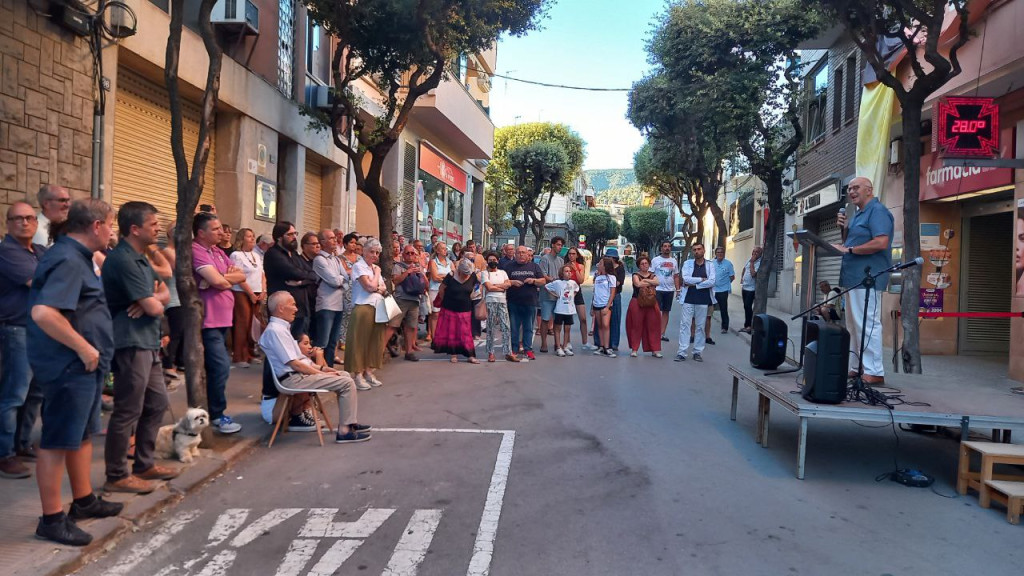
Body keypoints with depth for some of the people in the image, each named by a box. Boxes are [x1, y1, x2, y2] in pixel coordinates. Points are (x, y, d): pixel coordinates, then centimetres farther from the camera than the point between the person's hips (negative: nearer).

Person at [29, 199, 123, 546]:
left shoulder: (76, 256, 12)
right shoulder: (68, 260, -20)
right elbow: (42, 312, -32)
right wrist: (83, 347, -24)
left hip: (83, 366, 10)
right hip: (69, 367, -10)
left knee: (83, 435, 20)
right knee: (58, 441, 0)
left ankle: (84, 501, 33)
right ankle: (51, 519, 11)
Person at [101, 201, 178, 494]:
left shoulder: (140, 258, 15)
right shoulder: (123, 260, -18)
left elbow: (164, 293, 13)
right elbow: (154, 308, -21)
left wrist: (151, 300, -10)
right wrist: (155, 301, 3)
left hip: (148, 343, 10)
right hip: (131, 344, -10)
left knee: (157, 404, 16)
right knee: (128, 412, -2)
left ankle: (144, 464, 27)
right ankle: (117, 476, 10)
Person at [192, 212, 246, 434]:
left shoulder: (218, 251, 15)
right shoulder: (196, 252, -14)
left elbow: (241, 276, 9)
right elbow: (218, 282, -24)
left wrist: (222, 278, -10)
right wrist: (228, 278, 0)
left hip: (222, 318, 10)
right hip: (209, 320, -10)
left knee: (216, 367, 15)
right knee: (221, 367, -10)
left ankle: (210, 410, 26)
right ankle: (216, 415, 3)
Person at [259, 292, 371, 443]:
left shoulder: (281, 327, 15)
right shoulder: (275, 330, -17)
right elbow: (294, 364, -21)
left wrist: (321, 368, 7)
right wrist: (320, 373, -12)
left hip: (299, 373, 10)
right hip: (293, 379, -10)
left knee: (344, 375, 14)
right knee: (346, 383, -14)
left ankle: (349, 423, 17)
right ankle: (344, 431, -11)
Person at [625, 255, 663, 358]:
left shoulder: (652, 275, 14)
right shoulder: (636, 275, 4)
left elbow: (657, 282, -7)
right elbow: (638, 284, -16)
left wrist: (645, 280, -11)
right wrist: (651, 282, -5)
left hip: (651, 304, 3)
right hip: (637, 303, -3)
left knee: (652, 326, 2)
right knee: (636, 326, -1)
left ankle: (655, 349, 8)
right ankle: (634, 349, 6)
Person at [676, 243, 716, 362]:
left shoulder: (710, 265, 5)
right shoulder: (687, 263, 6)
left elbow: (712, 282, -9)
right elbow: (686, 279, -9)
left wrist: (694, 284, -10)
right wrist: (702, 279, -8)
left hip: (703, 300, 0)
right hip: (688, 299, 0)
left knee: (700, 326, 6)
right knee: (685, 324, -3)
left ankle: (698, 352, 13)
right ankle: (682, 352, -1)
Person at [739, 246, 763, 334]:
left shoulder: (759, 263, -17)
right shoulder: (749, 260, 8)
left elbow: (753, 274, -27)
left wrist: (752, 263, -22)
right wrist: (741, 278, 18)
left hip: (751, 288, -8)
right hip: (744, 287, 8)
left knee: (748, 307, -12)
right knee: (746, 306, 14)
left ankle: (748, 325, -5)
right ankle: (746, 326, 22)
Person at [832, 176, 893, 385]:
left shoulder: (877, 211, -9)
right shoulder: (859, 214, 21)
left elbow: (881, 243, -22)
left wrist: (848, 249, -18)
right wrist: (844, 229, 8)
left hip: (867, 279, -11)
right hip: (854, 278, 11)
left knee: (867, 324, -10)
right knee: (853, 325, 13)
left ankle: (874, 372, -7)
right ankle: (856, 368, 21)